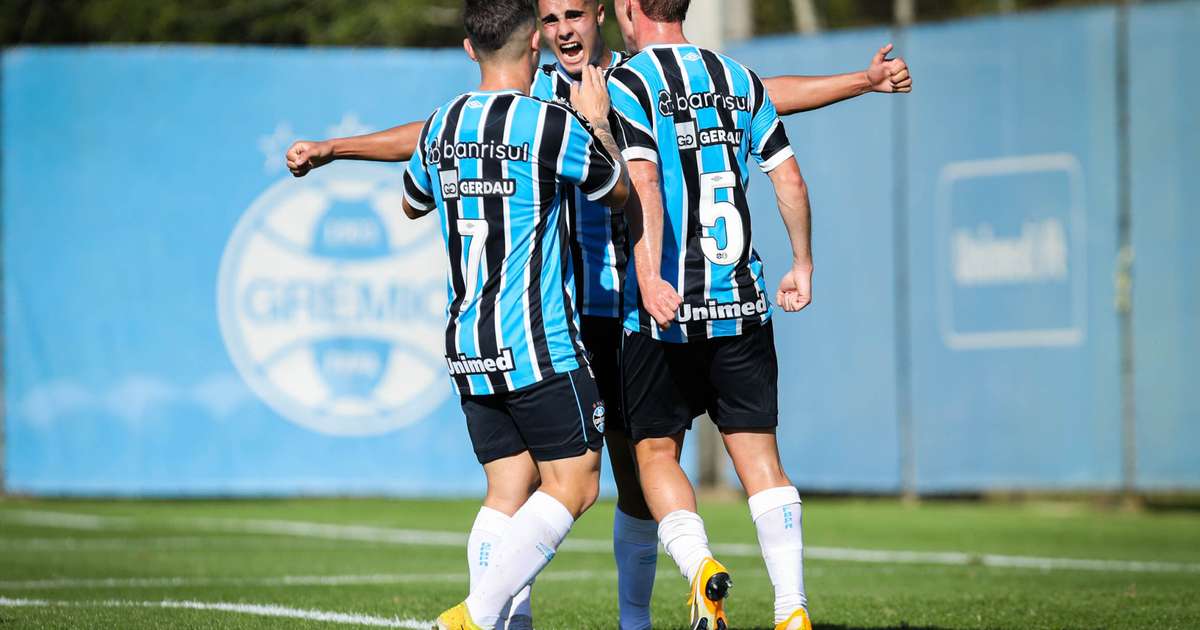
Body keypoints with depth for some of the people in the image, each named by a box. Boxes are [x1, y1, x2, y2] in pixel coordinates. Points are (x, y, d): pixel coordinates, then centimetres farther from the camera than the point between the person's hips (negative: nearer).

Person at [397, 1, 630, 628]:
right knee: (574, 483, -1)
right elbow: (620, 191, 7)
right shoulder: (551, 124, -11)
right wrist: (598, 121, 21)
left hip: (467, 347, 7)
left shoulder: (440, 127, 8)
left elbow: (411, 203, 29)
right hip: (538, 344, -7)